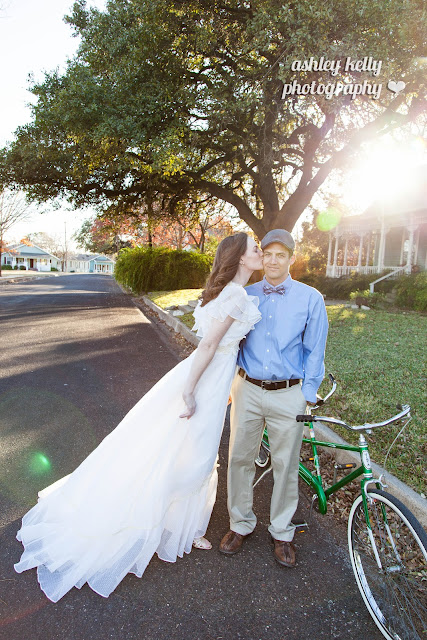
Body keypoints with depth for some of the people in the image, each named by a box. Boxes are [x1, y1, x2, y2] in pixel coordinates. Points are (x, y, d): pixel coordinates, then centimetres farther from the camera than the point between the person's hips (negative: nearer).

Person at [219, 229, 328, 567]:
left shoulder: (310, 299, -2)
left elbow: (315, 351, 2)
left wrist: (307, 395, -1)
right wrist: (227, 384, 11)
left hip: (288, 394, -2)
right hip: (247, 389, 2)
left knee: (286, 465, 10)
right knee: (240, 458, 10)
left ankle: (282, 533, 32)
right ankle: (241, 524, 33)